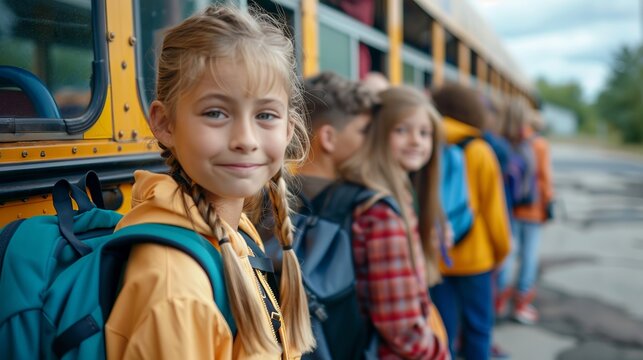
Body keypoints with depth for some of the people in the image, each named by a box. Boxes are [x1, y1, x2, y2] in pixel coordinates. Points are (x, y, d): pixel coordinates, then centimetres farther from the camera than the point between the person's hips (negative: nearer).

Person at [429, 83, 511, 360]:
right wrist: (501, 250, 9)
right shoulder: (479, 152, -8)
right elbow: (493, 209, -6)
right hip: (473, 256, -2)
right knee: (477, 326, 14)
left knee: (442, 328, 12)